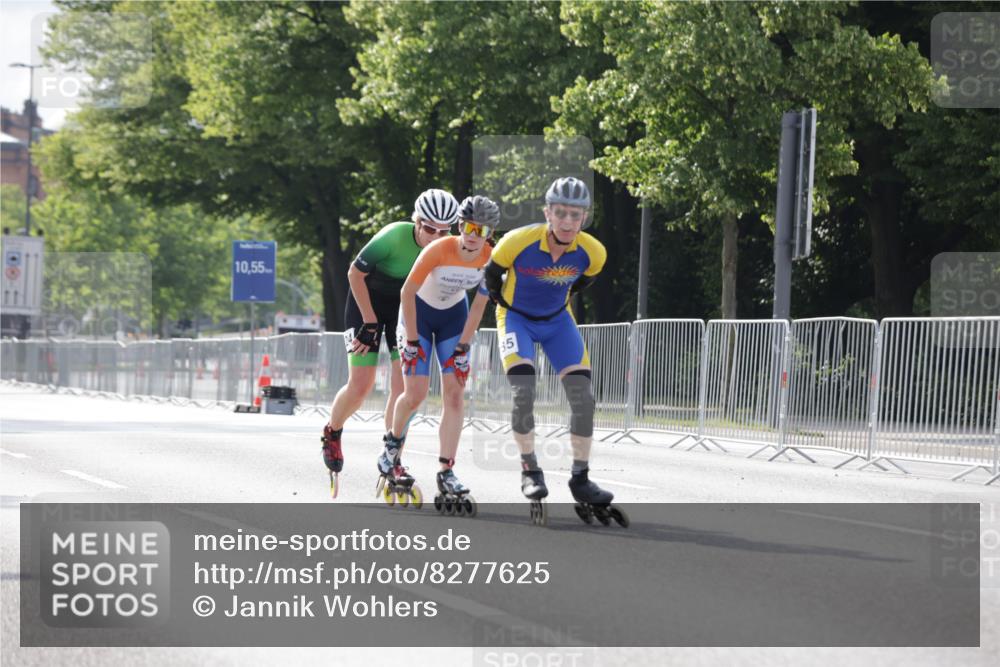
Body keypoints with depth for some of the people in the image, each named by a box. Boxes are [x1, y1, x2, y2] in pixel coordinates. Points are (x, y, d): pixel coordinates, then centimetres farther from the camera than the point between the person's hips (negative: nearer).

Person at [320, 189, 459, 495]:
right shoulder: (394, 237, -31)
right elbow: (355, 273, -20)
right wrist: (369, 323, -18)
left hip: (406, 308, 4)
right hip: (368, 301, -4)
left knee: (404, 386, -8)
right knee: (361, 386, -6)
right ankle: (332, 433, 24)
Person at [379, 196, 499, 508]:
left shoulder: (490, 258, -20)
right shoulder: (439, 250, -31)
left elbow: (479, 306, -8)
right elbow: (407, 292, -21)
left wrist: (462, 345, -8)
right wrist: (412, 340, -18)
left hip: (453, 316, 3)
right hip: (419, 312, -3)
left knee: (454, 395, -8)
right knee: (416, 394, -9)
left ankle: (446, 472, -7)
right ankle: (392, 446, 21)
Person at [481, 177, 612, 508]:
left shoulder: (593, 252, -20)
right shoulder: (518, 242, -29)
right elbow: (491, 273, -7)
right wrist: (504, 303, 1)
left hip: (558, 320, 3)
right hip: (517, 318, -3)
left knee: (583, 396, -9)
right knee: (523, 390, -24)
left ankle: (580, 478, 1)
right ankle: (530, 470, -8)